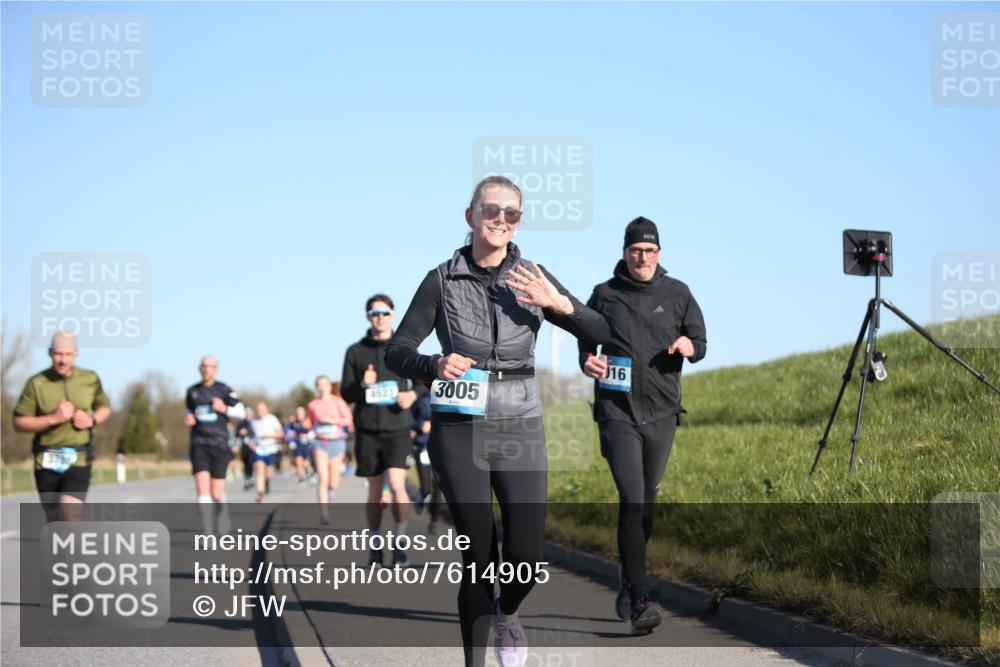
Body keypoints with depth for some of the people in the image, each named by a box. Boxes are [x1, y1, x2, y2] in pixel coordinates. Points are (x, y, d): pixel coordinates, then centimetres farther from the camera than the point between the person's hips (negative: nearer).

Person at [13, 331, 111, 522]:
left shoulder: (90, 380, 1)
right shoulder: (36, 384, -4)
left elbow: (105, 407, 18)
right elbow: (18, 423, -5)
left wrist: (92, 420, -4)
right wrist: (53, 419, -17)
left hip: (78, 459, -1)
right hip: (47, 461, 1)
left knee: (69, 513, -18)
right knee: (54, 520, 9)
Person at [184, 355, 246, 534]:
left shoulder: (223, 390, 0)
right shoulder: (192, 391, 9)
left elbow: (241, 413, 4)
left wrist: (224, 409, -14)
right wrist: (188, 420, 1)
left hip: (219, 444, -1)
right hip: (199, 444, 1)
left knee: (216, 492, 1)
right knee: (202, 487, -15)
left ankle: (222, 513, 37)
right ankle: (208, 533, -16)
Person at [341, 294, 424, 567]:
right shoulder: (356, 351, 5)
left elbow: (422, 379, 12)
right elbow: (345, 393, 6)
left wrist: (413, 394, -9)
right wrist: (362, 385, -15)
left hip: (397, 428, -1)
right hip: (367, 430, 1)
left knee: (397, 485, -16)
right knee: (374, 491, 8)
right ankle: (375, 548, 19)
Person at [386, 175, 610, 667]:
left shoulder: (531, 279, 3)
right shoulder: (443, 280, -1)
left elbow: (601, 334, 1)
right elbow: (396, 352, -1)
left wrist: (559, 304, -18)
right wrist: (435, 365, -22)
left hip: (520, 430, 2)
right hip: (459, 432, -1)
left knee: (525, 559, -7)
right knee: (480, 558, -7)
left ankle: (506, 613, 28)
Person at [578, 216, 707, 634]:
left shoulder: (677, 294, 8)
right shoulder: (605, 295, 4)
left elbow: (700, 343, 12)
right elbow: (585, 339, 15)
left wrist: (688, 346, -12)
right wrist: (587, 362, -7)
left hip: (662, 412, 3)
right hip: (617, 412, -3)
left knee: (646, 502, 12)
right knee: (632, 500, -15)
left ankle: (628, 580, 32)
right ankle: (640, 601, -17)